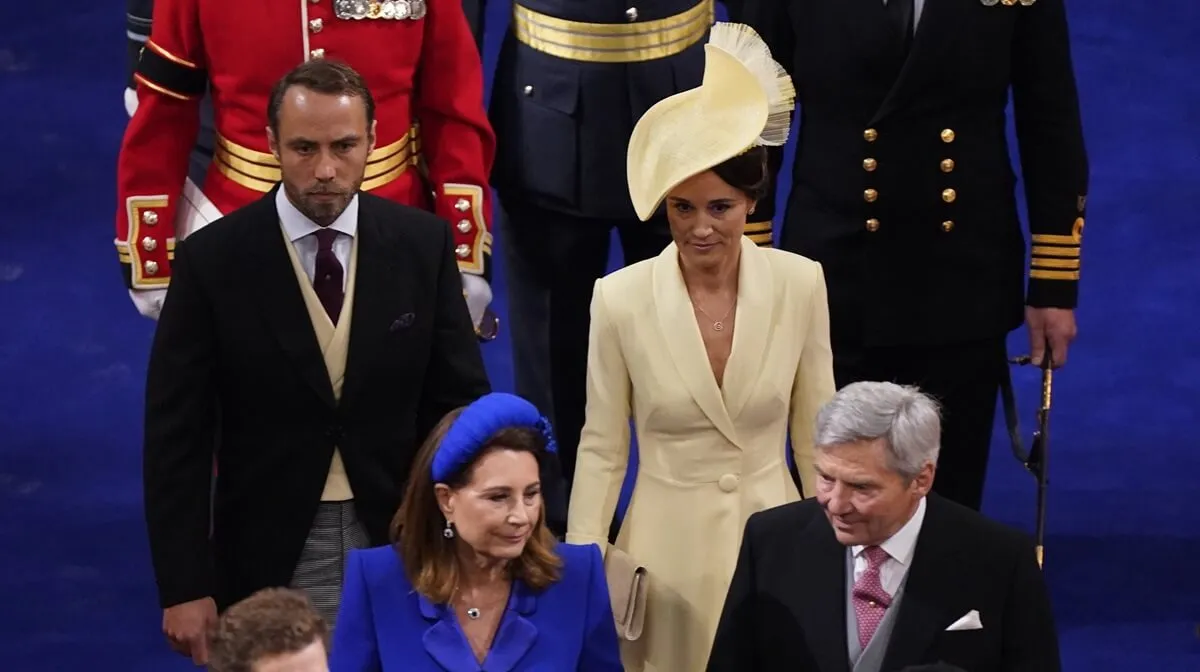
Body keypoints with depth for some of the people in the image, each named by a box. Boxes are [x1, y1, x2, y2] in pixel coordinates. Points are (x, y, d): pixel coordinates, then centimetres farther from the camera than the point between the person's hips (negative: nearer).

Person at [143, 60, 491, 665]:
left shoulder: (423, 244, -2)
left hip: (400, 547, 2)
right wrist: (184, 588, -8)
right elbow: (176, 435, -6)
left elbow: (459, 399, 4)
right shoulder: (212, 259, -8)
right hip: (271, 560, -2)